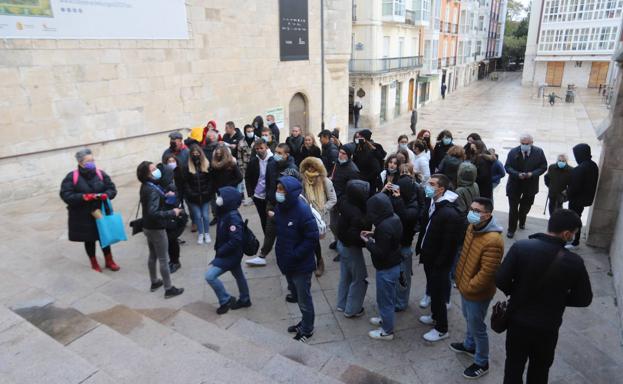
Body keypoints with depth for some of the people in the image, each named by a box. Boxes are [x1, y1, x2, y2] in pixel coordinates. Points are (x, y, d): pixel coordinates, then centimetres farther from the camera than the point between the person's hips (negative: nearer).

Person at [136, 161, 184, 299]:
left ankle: (154, 282, 38)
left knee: (153, 256, 22)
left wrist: (165, 195, 6)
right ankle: (169, 289, 11)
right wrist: (172, 213, -27)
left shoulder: (146, 186, 3)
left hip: (148, 226, 9)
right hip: (156, 228, -9)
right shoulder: (152, 190, -27)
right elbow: (154, 213, -34)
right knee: (163, 259, 1)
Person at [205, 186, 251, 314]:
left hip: (231, 254, -9)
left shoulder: (233, 217, -27)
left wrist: (220, 251, -23)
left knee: (210, 275, -10)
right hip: (229, 253, 9)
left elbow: (235, 240, -32)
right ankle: (244, 300, 42)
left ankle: (226, 300, 7)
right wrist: (218, 249, 5)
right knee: (238, 275, 23)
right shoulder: (225, 213, 2)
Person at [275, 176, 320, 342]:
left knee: (304, 299, 12)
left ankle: (307, 329, 34)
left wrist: (294, 255, -23)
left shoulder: (302, 210, -25)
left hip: (301, 265, -7)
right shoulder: (279, 207, -2)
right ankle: (305, 322, 47)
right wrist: (280, 252, 4)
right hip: (286, 263, 7)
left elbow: (312, 238, -22)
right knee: (297, 295, 25)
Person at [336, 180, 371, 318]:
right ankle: (352, 309, 24)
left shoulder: (345, 201, -10)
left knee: (345, 275, 24)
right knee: (360, 279, 11)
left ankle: (342, 304, 39)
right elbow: (354, 236, -30)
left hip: (342, 243, 8)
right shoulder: (355, 214, -33)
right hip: (351, 248, -8)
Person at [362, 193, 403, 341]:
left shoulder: (384, 226, -32)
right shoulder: (394, 218, -3)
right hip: (394, 265, 9)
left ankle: (387, 331, 26)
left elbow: (380, 252, -28)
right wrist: (373, 235, 3)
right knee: (389, 296, 26)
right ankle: (385, 319, 45)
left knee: (385, 299, 9)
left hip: (386, 269, -9)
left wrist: (368, 242, -15)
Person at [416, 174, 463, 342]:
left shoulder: (450, 214, -28)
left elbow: (450, 244, -24)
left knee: (438, 294, 7)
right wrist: (420, 249, 9)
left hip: (439, 263, -8)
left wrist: (439, 264, -18)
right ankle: (435, 316, 46)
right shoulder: (431, 202, -1)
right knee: (433, 289, 25)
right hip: (428, 257, 8)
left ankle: (441, 329, 25)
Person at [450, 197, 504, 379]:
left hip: (477, 293, -8)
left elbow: (487, 273, -29)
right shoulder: (472, 228, -3)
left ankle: (482, 363, 32)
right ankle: (469, 345, 53)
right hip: (465, 286, 8)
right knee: (469, 320, 29)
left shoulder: (492, 241, -33)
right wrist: (460, 278, 13)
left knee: (477, 328, 11)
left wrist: (468, 287, -17)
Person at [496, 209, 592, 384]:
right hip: (547, 327, 0)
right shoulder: (574, 262, -18)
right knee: (539, 369, 25)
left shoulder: (520, 247, -19)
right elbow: (584, 299, -6)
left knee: (514, 365, 20)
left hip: (517, 321, 0)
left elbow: (501, 280, -18)